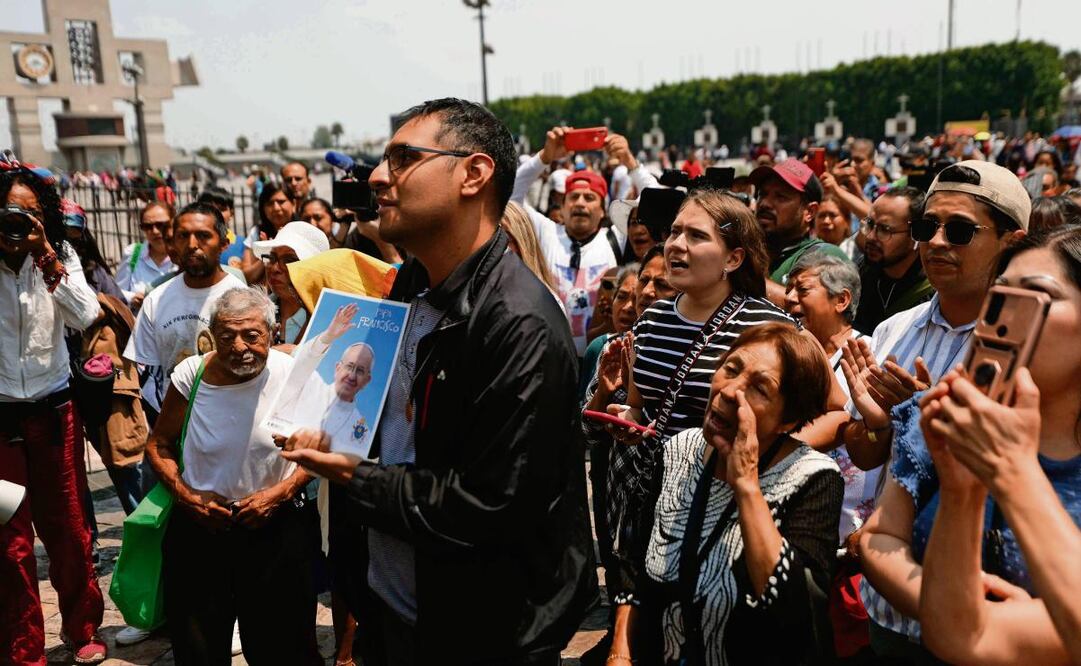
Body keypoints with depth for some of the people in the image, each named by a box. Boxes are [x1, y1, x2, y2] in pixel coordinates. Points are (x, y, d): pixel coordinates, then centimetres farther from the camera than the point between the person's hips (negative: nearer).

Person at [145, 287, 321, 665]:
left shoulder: (294, 375, -13)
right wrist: (186, 496, -8)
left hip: (275, 525, -1)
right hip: (199, 524, 2)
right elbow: (159, 444, 5)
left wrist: (280, 493, -13)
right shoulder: (191, 375, -9)